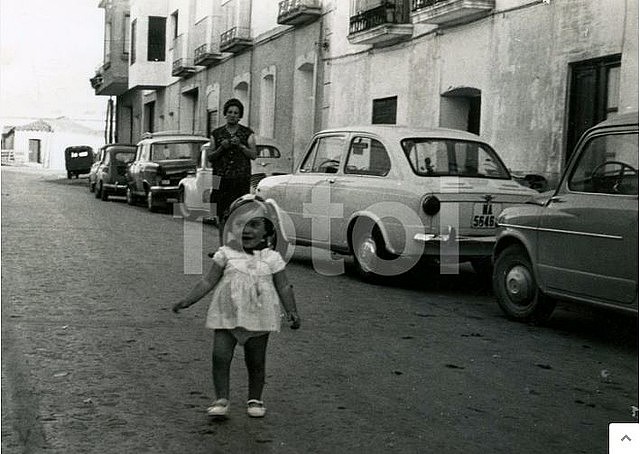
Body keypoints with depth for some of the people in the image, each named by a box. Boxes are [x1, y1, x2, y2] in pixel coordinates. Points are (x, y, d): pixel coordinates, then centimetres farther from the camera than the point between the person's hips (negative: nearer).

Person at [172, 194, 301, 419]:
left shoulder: (272, 258, 1)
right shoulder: (225, 254, 1)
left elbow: (283, 287, 4)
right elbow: (208, 281, 3)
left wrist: (292, 312, -6)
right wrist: (188, 300, -4)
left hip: (258, 318, 0)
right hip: (227, 316, 0)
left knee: (256, 362, 8)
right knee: (220, 357, -8)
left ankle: (255, 399, 25)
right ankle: (221, 399, 4)